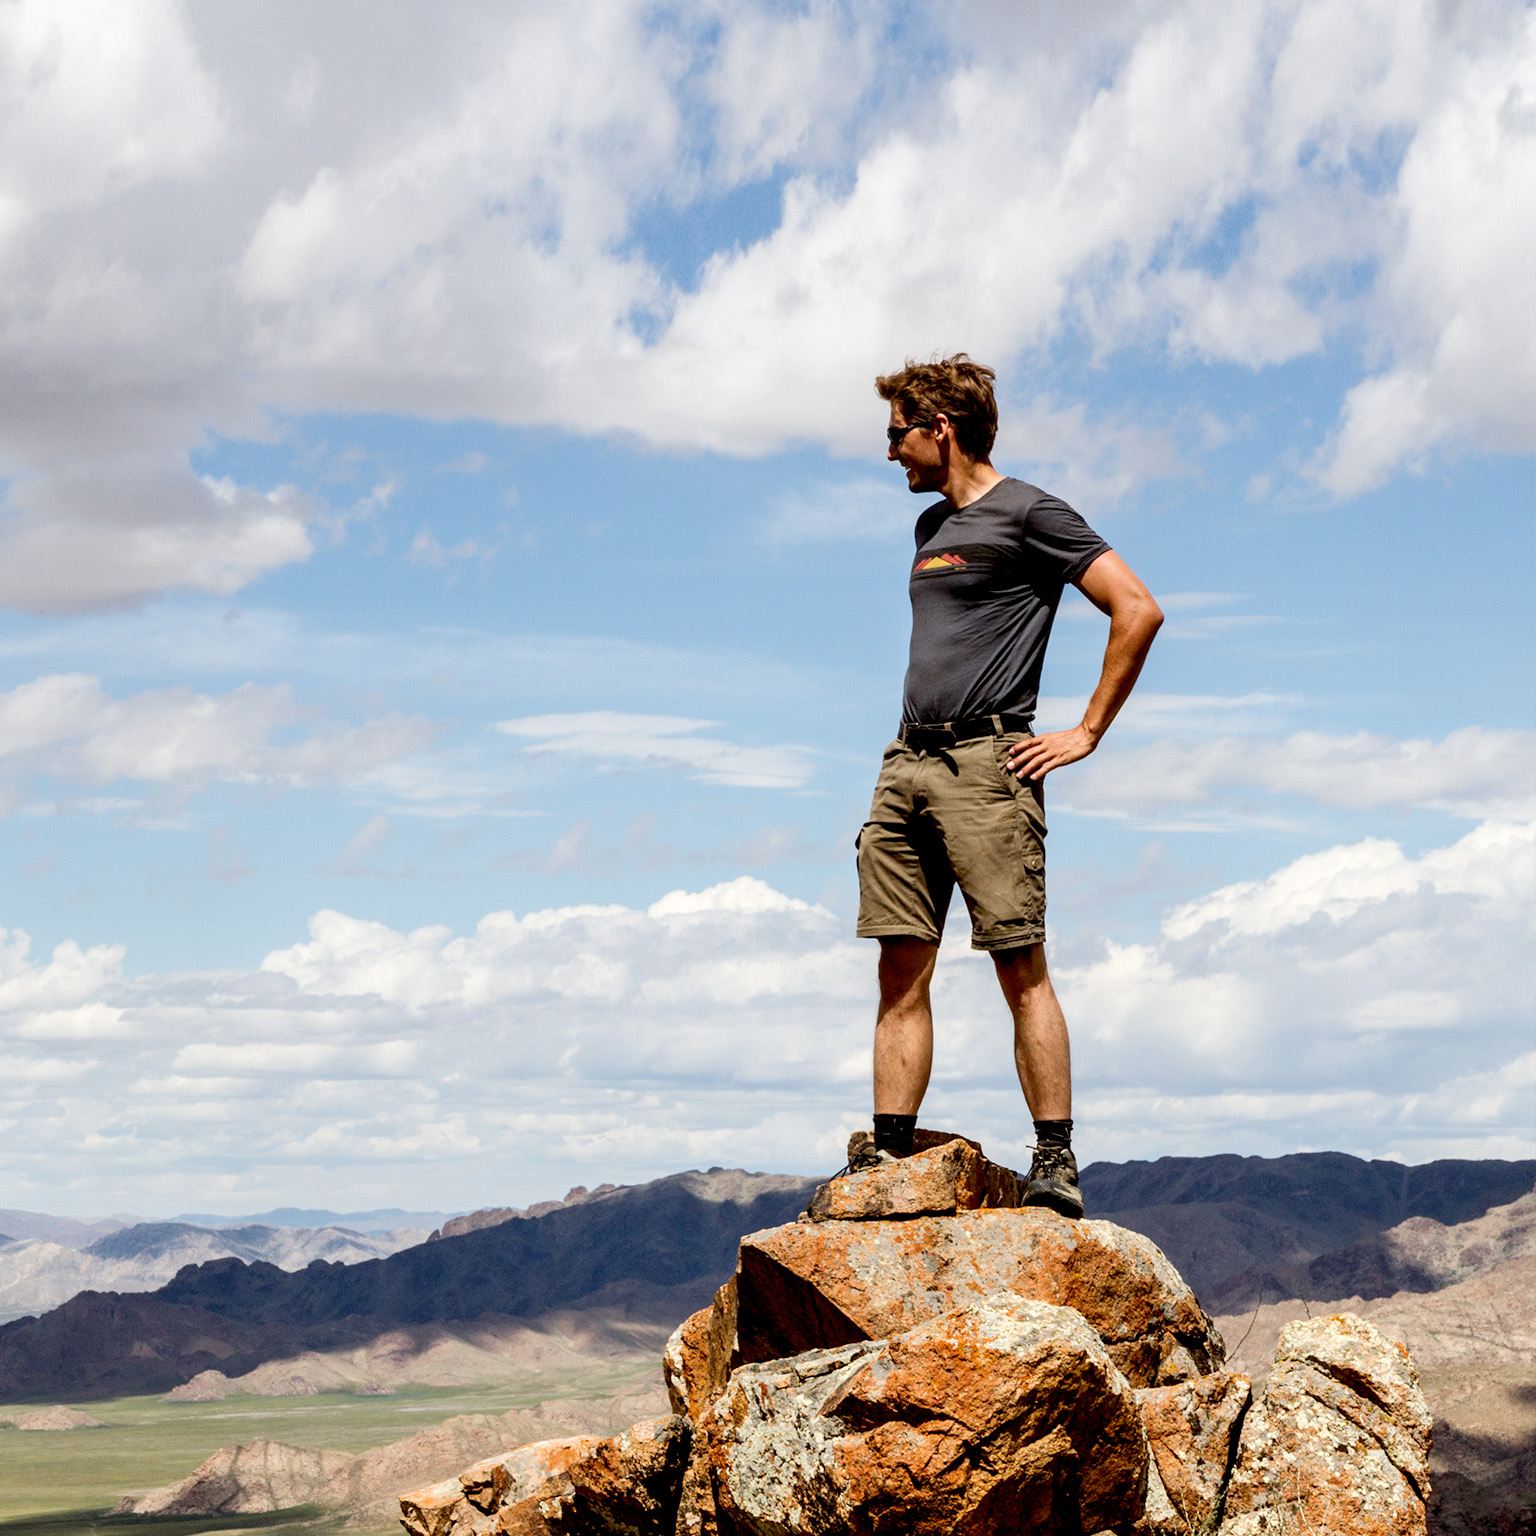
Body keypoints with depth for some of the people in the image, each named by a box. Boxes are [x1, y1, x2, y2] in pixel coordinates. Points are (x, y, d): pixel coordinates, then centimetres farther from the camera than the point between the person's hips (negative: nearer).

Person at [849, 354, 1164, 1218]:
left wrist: (1087, 734, -8)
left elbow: (1139, 611, -9)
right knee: (902, 971, 3)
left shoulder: (1027, 514, -3)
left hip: (987, 765, -8)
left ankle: (1057, 1162, -9)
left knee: (1021, 968, -9)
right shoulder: (934, 524, 22)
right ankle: (889, 1158, 4)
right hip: (908, 766, 8)